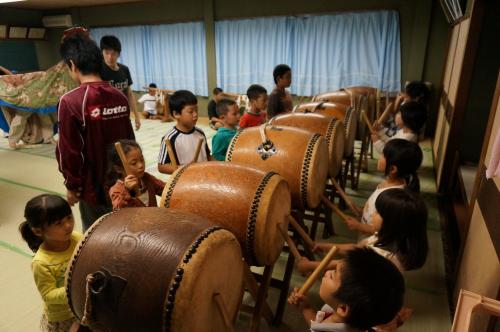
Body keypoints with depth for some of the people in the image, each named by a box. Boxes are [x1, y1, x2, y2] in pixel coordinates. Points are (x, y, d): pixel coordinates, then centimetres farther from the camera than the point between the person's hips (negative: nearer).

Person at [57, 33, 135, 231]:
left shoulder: (70, 101, -18)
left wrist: (71, 185, -1)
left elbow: (69, 151, -15)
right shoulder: (120, 97, -3)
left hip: (93, 187, -4)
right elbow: (130, 139, 4)